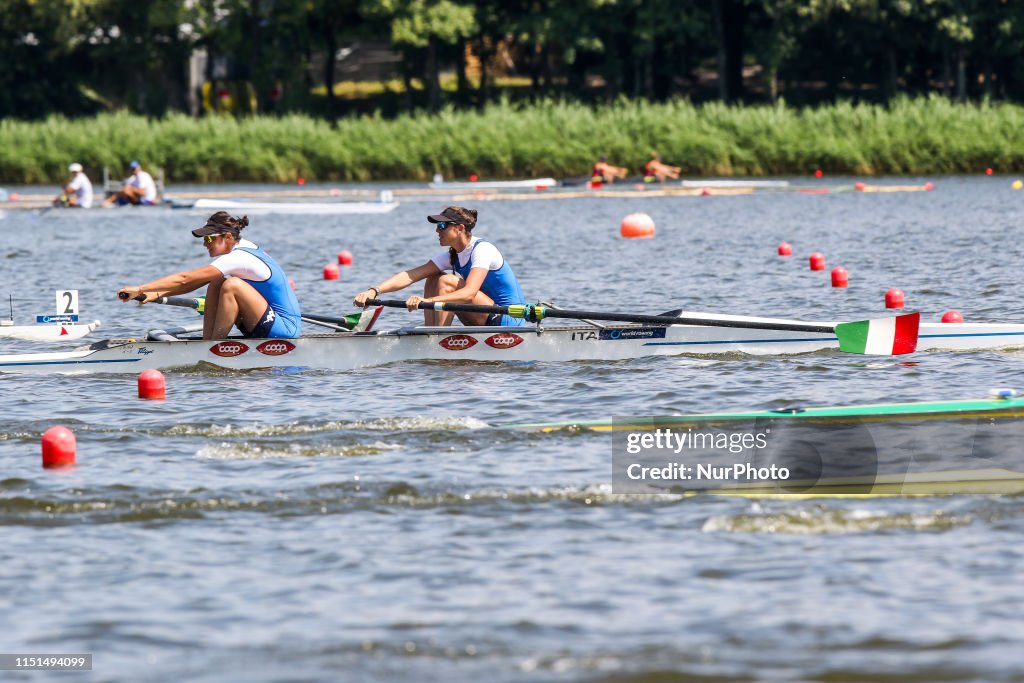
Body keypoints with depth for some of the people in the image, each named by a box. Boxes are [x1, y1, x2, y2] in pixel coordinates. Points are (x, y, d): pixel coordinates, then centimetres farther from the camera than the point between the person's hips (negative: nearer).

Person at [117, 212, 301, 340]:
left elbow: (184, 279, -20)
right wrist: (156, 294, 1)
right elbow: (194, 283, 10)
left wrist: (140, 289, -18)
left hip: (286, 328, -10)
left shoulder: (238, 259, -19)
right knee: (216, 284, 7)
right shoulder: (243, 247, 9)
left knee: (231, 285, -25)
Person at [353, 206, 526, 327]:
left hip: (509, 321, -9)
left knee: (446, 282, -20)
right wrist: (375, 291, -19)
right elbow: (409, 276, -4)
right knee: (433, 280, 4)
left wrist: (427, 300, -44)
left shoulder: (482, 250, -18)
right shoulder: (452, 256, 6)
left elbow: (469, 293, -33)